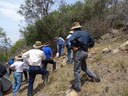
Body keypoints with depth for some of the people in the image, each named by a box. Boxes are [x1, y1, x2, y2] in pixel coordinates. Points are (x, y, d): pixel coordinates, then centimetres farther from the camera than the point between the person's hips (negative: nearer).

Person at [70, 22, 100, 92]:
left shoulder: (76, 33, -8)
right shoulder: (86, 33, 15)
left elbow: (71, 39, -29)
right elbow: (92, 42, 23)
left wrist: (73, 47, -17)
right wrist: (87, 47, 16)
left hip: (78, 52, -8)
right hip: (85, 52, 8)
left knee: (77, 70, 3)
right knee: (84, 67, 28)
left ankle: (77, 86, 12)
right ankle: (95, 77, 28)